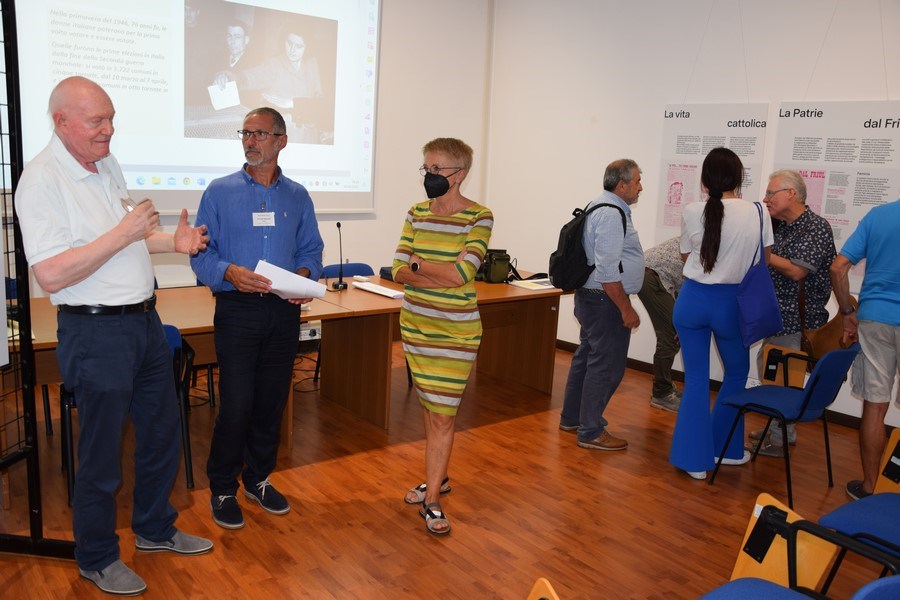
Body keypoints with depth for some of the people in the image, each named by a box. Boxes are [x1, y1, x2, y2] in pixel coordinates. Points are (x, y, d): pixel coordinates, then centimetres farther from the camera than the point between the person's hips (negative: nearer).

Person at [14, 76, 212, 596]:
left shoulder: (108, 165, 10)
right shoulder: (42, 179, -16)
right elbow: (51, 274, -24)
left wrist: (171, 241, 5)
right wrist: (123, 233, -23)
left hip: (144, 320, 8)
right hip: (96, 333, -8)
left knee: (163, 433, 18)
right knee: (102, 456, 6)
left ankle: (155, 529, 39)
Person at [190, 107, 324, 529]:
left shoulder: (297, 196, 10)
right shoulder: (220, 192, 1)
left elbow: (311, 249, 12)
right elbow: (200, 253, -2)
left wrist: (305, 274, -9)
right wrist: (228, 272, -21)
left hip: (284, 311, 3)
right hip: (237, 309, -3)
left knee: (272, 402, 11)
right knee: (236, 405, -4)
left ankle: (258, 479, 29)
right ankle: (223, 489, 16)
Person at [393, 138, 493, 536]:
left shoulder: (479, 217, -10)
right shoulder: (416, 213, 5)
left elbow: (462, 271, -21)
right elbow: (398, 270, -3)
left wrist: (418, 265, -10)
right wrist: (443, 276, -16)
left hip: (455, 330, -5)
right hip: (415, 323, 5)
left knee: (442, 415, -1)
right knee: (429, 408, 15)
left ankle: (432, 500, 10)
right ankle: (438, 477, 33)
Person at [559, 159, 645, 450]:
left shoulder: (603, 208, 15)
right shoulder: (611, 214, -19)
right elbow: (608, 270, -25)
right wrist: (626, 309, -20)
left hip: (590, 297, 11)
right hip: (606, 300, -11)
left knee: (587, 358, 19)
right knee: (606, 366, -3)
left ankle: (571, 418, 31)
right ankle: (591, 432, 6)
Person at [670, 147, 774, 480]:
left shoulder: (692, 213, -8)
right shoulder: (756, 213, -7)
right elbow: (764, 261, 5)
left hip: (693, 299, 0)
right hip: (731, 303, 0)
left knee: (696, 378, 9)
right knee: (737, 371, 22)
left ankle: (694, 458, 14)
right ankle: (726, 448, 31)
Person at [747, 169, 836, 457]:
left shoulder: (816, 228, -14)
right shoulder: (779, 225, 11)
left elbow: (797, 271, -22)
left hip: (798, 319, -9)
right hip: (778, 315, 9)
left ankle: (778, 440, 9)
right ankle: (780, 429, 31)